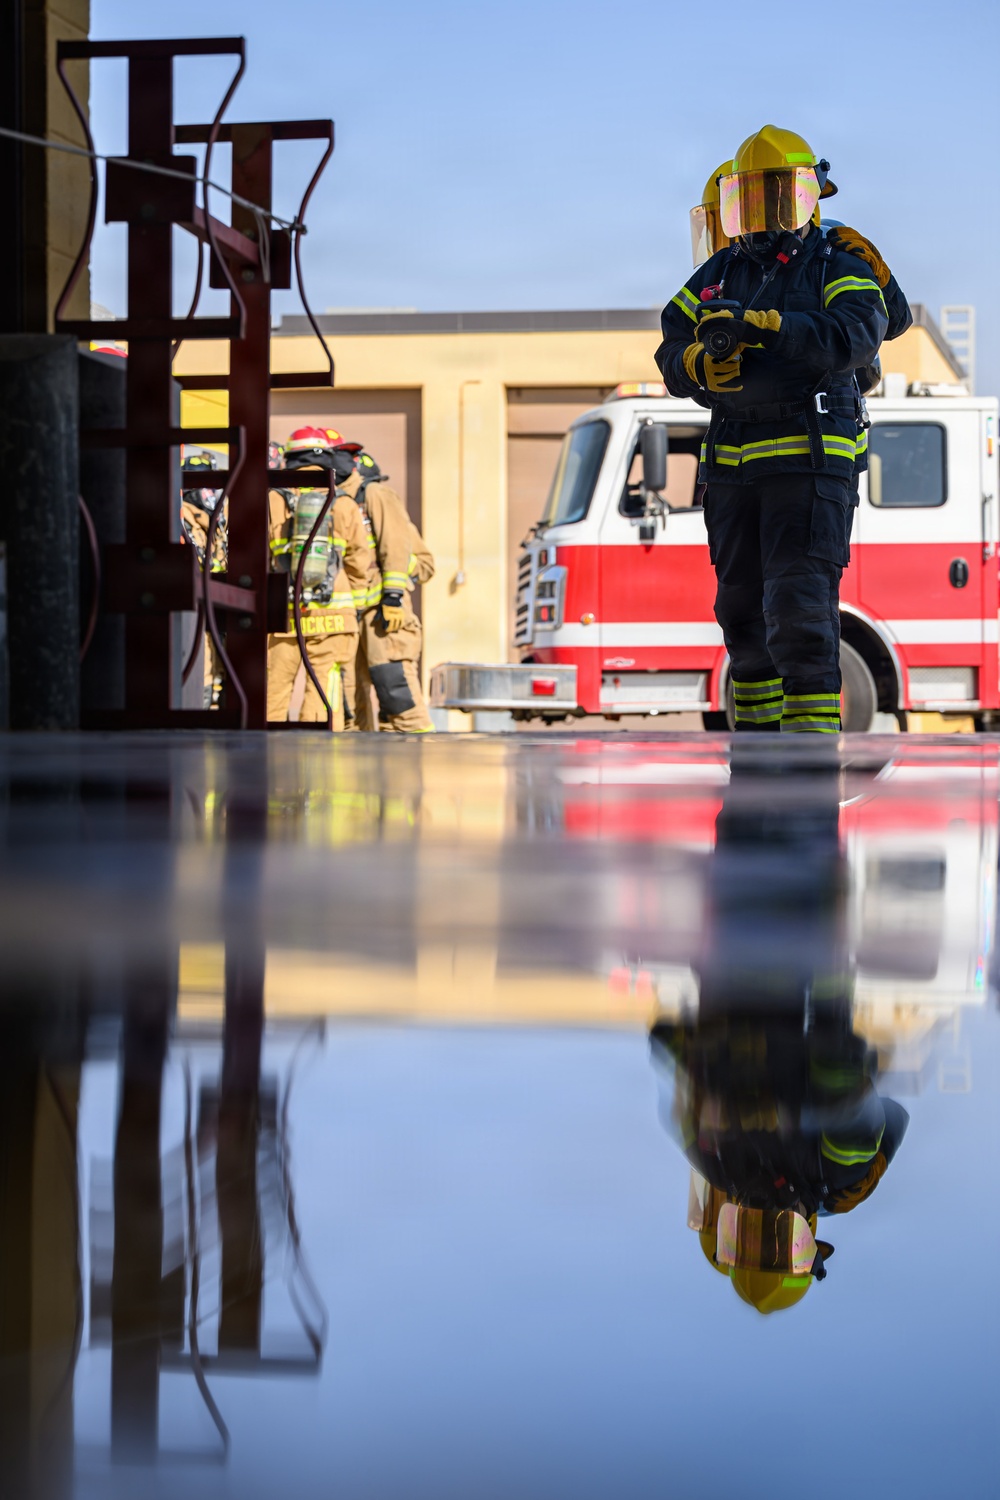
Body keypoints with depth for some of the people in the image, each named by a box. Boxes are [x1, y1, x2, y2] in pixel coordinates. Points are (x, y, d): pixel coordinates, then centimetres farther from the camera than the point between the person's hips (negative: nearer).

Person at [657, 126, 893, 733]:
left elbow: (857, 335, -20)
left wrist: (758, 325, -28)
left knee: (800, 610, -15)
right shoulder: (719, 275, 15)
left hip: (811, 461, -6)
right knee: (743, 613, 11)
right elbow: (671, 353, 8)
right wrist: (698, 362, -17)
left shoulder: (839, 272, 0)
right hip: (733, 469, 6)